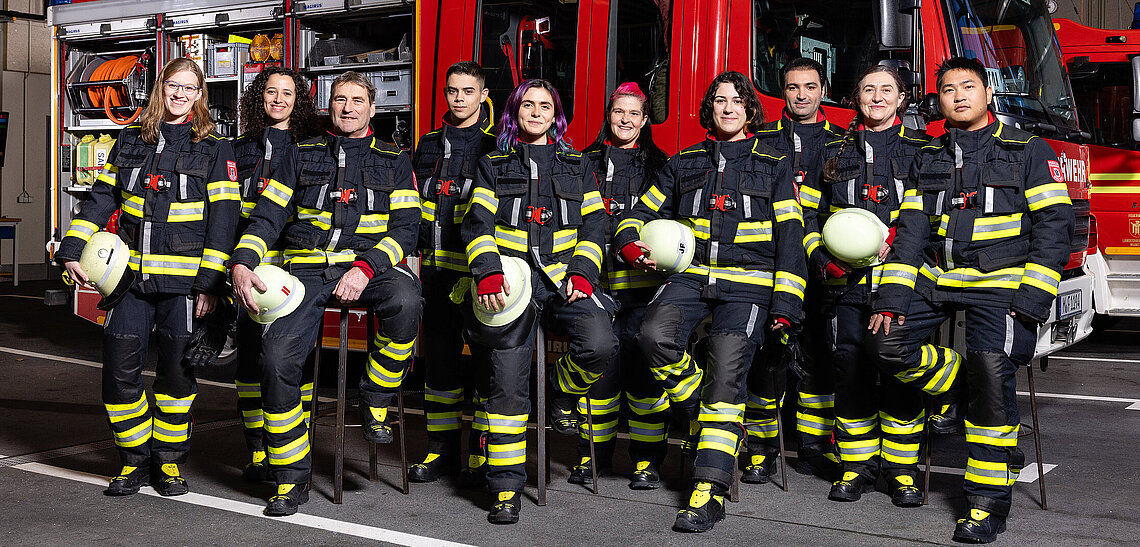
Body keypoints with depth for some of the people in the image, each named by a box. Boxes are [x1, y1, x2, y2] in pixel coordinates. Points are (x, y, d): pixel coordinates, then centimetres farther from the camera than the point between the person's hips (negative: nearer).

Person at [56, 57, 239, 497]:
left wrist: (210, 283, -10)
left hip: (182, 279, -3)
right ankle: (135, 460, 16)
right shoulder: (130, 141, 12)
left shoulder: (215, 149, 2)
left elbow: (223, 217, -4)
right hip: (130, 275, 3)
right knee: (120, 370, 0)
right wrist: (72, 251, 0)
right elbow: (101, 199, 12)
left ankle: (169, 460, 18)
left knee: (176, 373, 2)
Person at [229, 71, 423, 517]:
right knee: (277, 357, -20)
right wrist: (241, 264, -11)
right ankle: (290, 480, -6)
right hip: (307, 268, 1)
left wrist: (366, 267, -16)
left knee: (404, 300, -36)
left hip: (369, 264, -1)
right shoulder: (303, 157, 16)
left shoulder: (393, 161, 13)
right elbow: (268, 217, 9)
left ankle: (375, 402, -11)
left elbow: (405, 226, 2)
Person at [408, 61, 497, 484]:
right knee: (440, 358, 7)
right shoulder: (430, 145, 16)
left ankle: (483, 454, 6)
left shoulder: (498, 147, 2)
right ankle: (442, 450, 16)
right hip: (438, 271, 5)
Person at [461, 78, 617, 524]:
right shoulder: (494, 165, 14)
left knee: (599, 344, -26)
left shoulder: (574, 165, 19)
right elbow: (478, 223, 3)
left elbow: (593, 222, 12)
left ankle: (561, 391, 9)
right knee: (508, 382, -12)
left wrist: (582, 272, -4)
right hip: (512, 281, -1)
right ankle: (506, 487, -4)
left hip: (564, 280, 2)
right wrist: (488, 272, -15)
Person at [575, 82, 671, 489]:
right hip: (598, 279, 1)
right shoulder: (588, 163, 14)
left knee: (644, 365, -4)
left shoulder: (658, 164, 13)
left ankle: (647, 460, 4)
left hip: (644, 279, 0)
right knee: (600, 364, 0)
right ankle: (594, 455, 12)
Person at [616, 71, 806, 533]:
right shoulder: (684, 163, 17)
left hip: (748, 285, -2)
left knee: (725, 376, -14)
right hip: (691, 274, 2)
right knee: (654, 336, -27)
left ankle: (709, 492, -10)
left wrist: (785, 302, -3)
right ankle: (700, 409, 0)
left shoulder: (773, 165, 11)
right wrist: (632, 245, -1)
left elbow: (790, 236, 6)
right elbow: (643, 212, 23)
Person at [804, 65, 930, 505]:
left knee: (901, 369, -3)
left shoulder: (920, 150, 10)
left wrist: (897, 241, -12)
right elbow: (808, 216, 16)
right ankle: (858, 466, 13)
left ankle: (902, 469, 8)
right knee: (850, 368, 1)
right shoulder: (835, 153, 15)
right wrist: (821, 259, 0)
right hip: (846, 282, 2)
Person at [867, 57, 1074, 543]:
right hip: (936, 280, 4)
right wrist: (892, 298, -4)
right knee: (886, 344, -14)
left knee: (991, 371, -18)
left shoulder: (1028, 151, 2)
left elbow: (1053, 225, -4)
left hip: (1000, 283, -4)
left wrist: (1031, 299, -14)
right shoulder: (927, 159, 14)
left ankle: (988, 500, -8)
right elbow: (911, 231, 8)